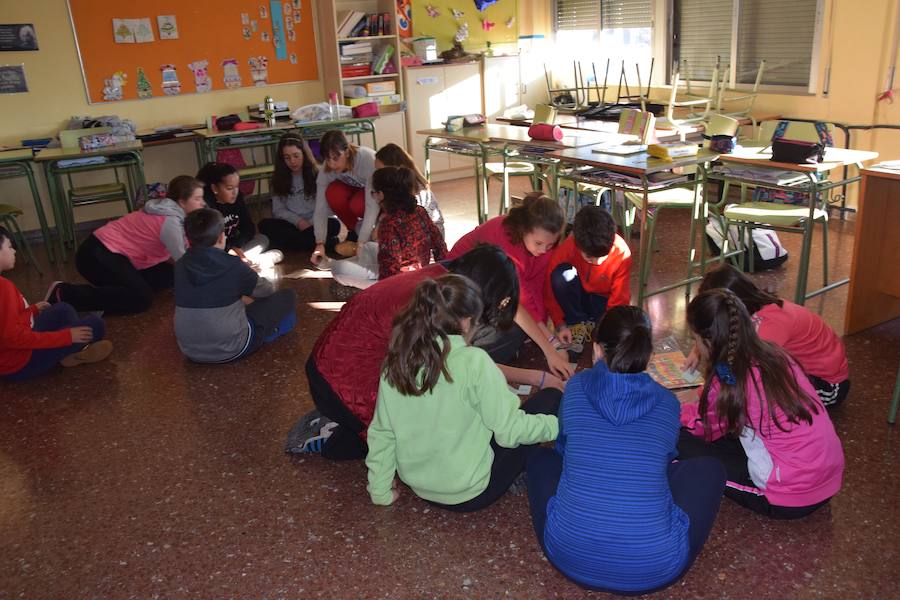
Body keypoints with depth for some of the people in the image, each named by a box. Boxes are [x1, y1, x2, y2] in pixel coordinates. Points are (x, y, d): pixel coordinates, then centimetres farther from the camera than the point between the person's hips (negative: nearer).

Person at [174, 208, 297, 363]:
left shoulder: (180, 265, -2)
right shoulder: (233, 265, -13)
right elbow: (266, 291, 5)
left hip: (190, 351, 5)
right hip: (230, 349, -5)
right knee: (288, 296, 8)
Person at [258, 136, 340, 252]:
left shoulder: (317, 175, 3)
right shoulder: (279, 178, 9)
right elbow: (278, 210, 4)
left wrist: (311, 223, -18)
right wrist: (298, 221, -13)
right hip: (291, 225, 2)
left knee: (334, 225, -31)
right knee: (265, 225, -28)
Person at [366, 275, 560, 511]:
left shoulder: (396, 361, -8)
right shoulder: (474, 362, -24)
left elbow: (381, 433, -3)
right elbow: (509, 431, -19)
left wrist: (380, 492, 9)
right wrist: (559, 425, -3)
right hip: (469, 494, -6)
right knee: (550, 399, 6)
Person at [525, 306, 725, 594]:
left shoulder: (576, 387, 5)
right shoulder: (668, 402, 6)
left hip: (570, 554, 1)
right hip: (653, 565, 0)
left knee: (541, 458, 29)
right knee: (709, 469, 24)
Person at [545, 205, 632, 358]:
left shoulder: (622, 253, -26)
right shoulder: (565, 250, -28)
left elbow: (619, 298, -18)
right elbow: (550, 292, -17)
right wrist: (561, 325, -24)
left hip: (603, 301, 1)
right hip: (575, 298, 0)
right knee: (561, 274, -33)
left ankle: (592, 325, 3)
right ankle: (577, 325, -14)